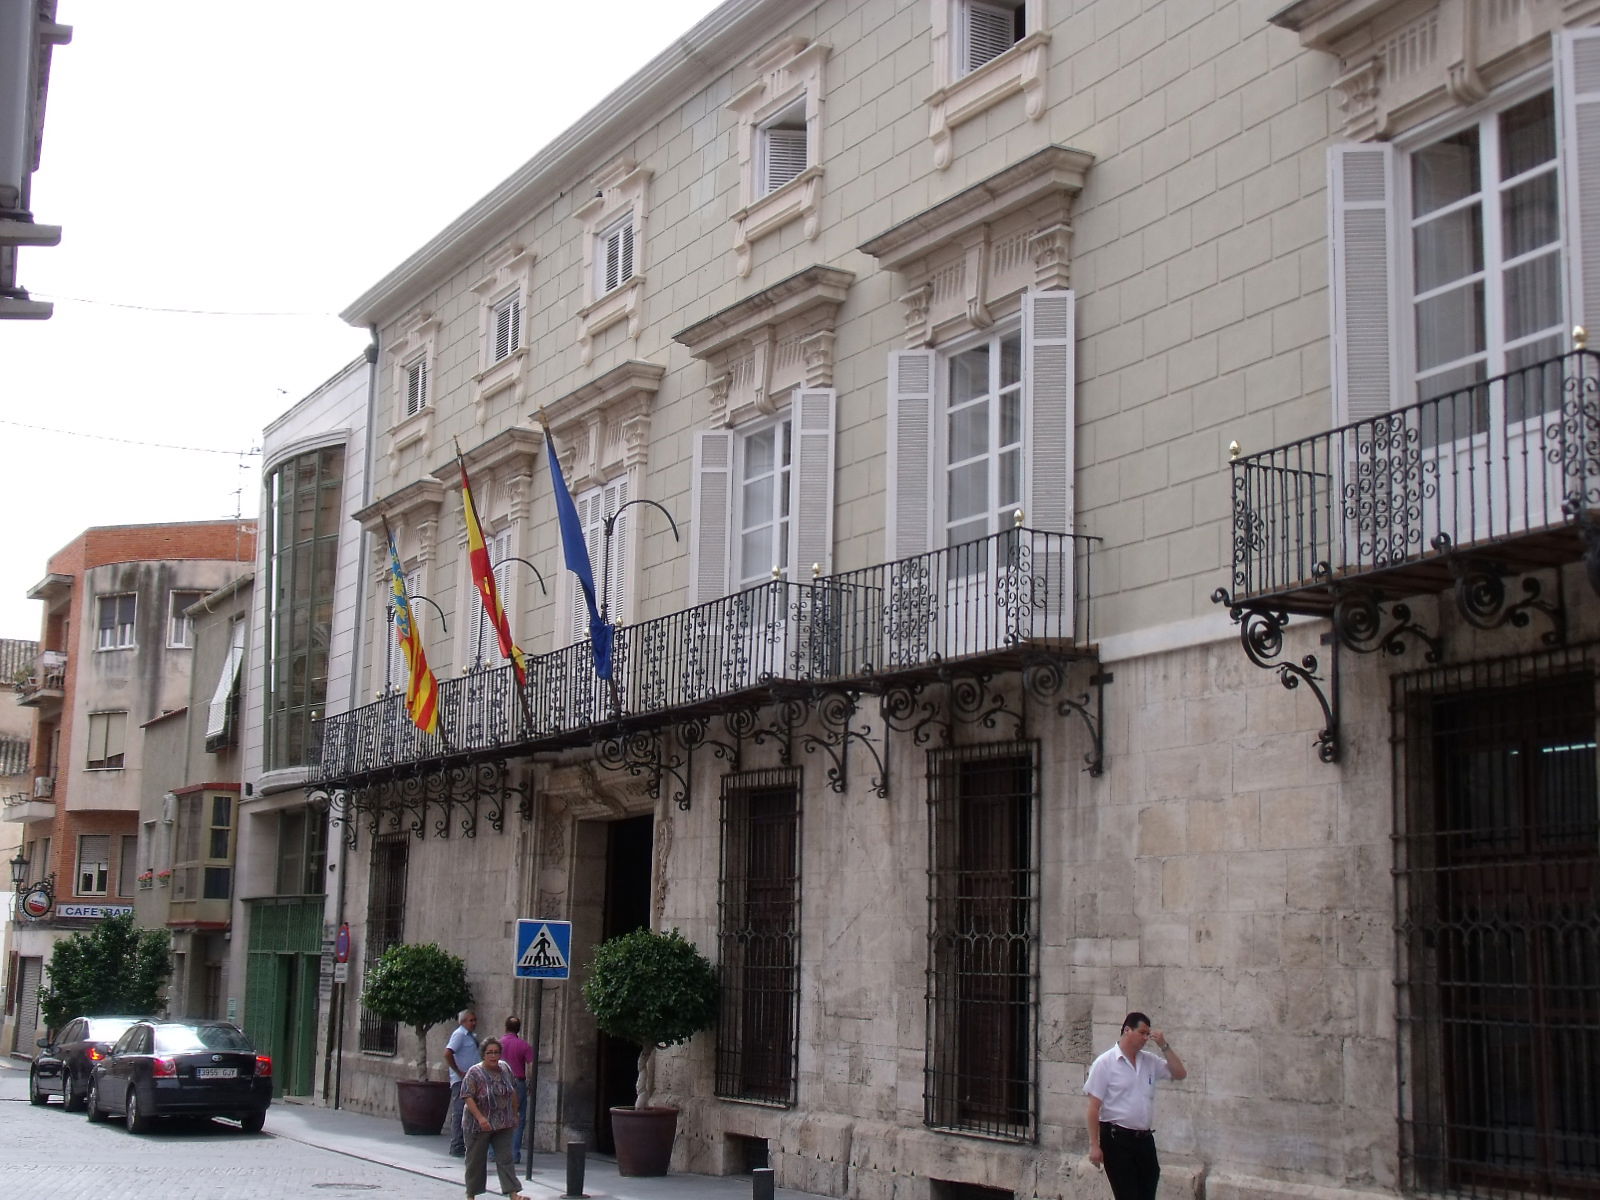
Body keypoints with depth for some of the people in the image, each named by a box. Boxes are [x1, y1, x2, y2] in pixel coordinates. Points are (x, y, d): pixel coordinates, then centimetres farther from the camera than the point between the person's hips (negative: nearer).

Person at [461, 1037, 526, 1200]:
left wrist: (515, 1113, 16)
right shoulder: (474, 1073, -13)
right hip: (479, 1125, -4)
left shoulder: (505, 1069, 4)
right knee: (476, 1160, 6)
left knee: (505, 1158, 0)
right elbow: (467, 1097, -19)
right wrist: (480, 1118, -27)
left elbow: (512, 1092, 16)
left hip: (503, 1125, 4)